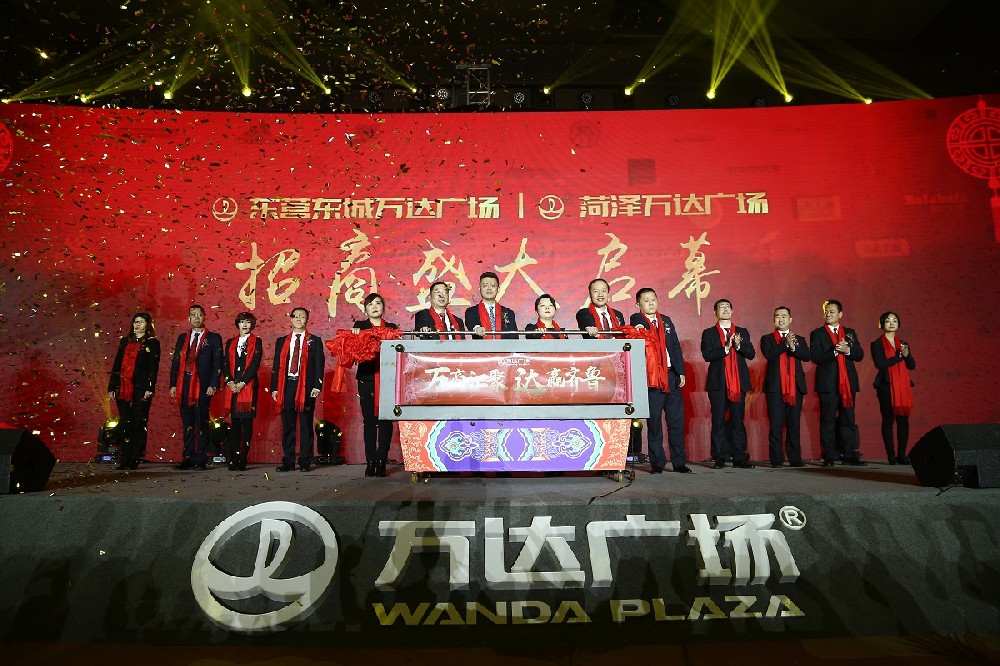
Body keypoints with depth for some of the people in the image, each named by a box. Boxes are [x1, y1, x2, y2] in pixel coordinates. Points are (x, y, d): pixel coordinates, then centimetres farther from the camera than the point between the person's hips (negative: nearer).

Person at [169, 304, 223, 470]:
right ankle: (188, 458, 11)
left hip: (203, 385, -4)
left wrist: (213, 385, -10)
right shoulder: (182, 338, 18)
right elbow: (176, 362, 15)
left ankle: (201, 460, 0)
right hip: (185, 385, 4)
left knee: (202, 423, -4)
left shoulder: (214, 338, 6)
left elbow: (218, 363, -1)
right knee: (187, 423, 6)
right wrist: (173, 384, 6)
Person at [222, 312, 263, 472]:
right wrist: (230, 382, -5)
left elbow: (255, 364, -4)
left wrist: (242, 383, -11)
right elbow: (225, 364, 10)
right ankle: (233, 459, 5)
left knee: (247, 422, -5)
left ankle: (243, 459, -3)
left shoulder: (256, 342, 6)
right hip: (232, 387, 3)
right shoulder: (230, 343, 18)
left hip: (248, 386, -3)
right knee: (235, 422, 3)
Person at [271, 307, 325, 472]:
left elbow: (319, 365, 2)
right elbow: (276, 365, 13)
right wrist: (274, 387, 5)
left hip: (306, 387, -3)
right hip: (286, 386, 3)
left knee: (306, 425, 0)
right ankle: (288, 462, 11)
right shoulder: (282, 341, 15)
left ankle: (305, 462, 6)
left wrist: (317, 386, -9)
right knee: (287, 425, 5)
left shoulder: (315, 341, 8)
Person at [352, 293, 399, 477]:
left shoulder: (392, 328, 14)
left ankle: (381, 461, 3)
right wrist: (354, 332, -27)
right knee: (369, 421, -1)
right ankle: (370, 462, 4)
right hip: (367, 380, -1)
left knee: (386, 421, -2)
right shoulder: (360, 326, 12)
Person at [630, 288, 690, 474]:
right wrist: (639, 331, -42)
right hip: (652, 378, -4)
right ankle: (657, 463, 10)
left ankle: (679, 462, 14)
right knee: (654, 422, 1)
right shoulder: (636, 320, 2)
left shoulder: (666, 320, 16)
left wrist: (681, 372, 8)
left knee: (676, 421, 6)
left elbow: (676, 347, 14)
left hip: (672, 376, 4)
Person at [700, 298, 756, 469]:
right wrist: (726, 348, -15)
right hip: (718, 383, -2)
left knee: (738, 421, 3)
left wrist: (739, 345, -11)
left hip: (739, 383, 2)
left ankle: (739, 458, 8)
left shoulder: (742, 332, 16)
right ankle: (719, 458, 6)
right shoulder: (709, 333, 8)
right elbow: (707, 355, -6)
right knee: (718, 422, -1)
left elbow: (751, 354, 6)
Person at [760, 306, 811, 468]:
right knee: (776, 425, -3)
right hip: (775, 387, -2)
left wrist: (793, 346, -15)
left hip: (795, 387, 3)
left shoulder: (799, 339, 18)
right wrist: (786, 344, -12)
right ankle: (776, 459, 2)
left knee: (794, 425, 4)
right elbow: (769, 354, -11)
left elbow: (807, 356, -1)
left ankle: (795, 459, 10)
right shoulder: (767, 338, 10)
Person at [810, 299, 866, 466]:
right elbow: (815, 357, -8)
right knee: (827, 421, 0)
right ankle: (829, 457, 4)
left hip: (848, 383, 3)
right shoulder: (817, 334, 4)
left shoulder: (850, 333, 15)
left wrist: (848, 350, -13)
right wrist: (835, 351, -19)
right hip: (827, 383, -3)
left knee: (848, 420, 5)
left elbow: (860, 355, 6)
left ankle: (850, 455, 10)